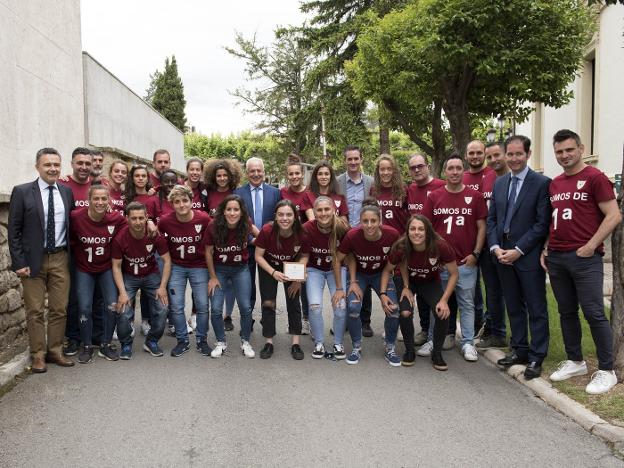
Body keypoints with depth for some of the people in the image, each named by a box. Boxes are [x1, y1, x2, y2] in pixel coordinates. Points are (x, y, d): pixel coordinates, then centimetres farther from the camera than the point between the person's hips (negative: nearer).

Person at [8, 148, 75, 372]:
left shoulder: (67, 192, 6)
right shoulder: (22, 192, -4)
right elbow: (14, 230, -4)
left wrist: (71, 256, 5)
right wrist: (19, 262, -9)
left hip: (60, 259, 3)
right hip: (33, 260, -3)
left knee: (59, 309, 8)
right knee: (35, 310, 5)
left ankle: (55, 351, 21)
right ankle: (38, 355, 17)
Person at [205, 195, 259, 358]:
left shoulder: (245, 224, -18)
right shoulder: (214, 227, -22)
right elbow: (208, 252, -9)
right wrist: (213, 277, -4)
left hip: (241, 269, 1)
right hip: (219, 269, -1)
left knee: (246, 307, -3)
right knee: (216, 308, -5)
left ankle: (245, 342, 19)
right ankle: (221, 342, 17)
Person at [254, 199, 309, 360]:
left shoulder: (301, 234, -28)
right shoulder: (267, 231, -32)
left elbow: (304, 256, -9)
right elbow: (258, 256, -19)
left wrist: (298, 278, -19)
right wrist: (274, 273, -31)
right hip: (268, 268, -1)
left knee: (293, 303, -1)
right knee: (268, 303, 0)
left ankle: (296, 343, 10)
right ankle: (269, 342, 13)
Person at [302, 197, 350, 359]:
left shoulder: (342, 228, -23)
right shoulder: (307, 228, -25)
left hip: (337, 268, 0)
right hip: (314, 269, 0)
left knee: (341, 306, -11)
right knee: (315, 306, -14)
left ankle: (338, 343, 13)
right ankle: (319, 343, 10)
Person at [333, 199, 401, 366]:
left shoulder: (392, 234, -29)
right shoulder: (352, 235, -31)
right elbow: (337, 260, -14)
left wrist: (384, 292, -16)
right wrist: (339, 288, -11)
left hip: (381, 274, 1)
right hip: (358, 274, -1)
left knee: (393, 309, -15)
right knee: (353, 307, -22)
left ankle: (390, 349, 10)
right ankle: (357, 348, 3)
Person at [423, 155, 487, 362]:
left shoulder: (475, 196, 0)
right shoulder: (434, 197, 4)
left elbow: (481, 227, 3)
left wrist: (475, 253, -4)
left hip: (466, 262, -1)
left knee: (467, 304, 7)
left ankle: (468, 343, 17)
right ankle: (433, 340, 21)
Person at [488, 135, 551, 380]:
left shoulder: (542, 183, -7)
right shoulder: (499, 183, 10)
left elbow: (542, 224, -12)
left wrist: (518, 250, -15)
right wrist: (495, 247, -3)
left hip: (529, 256, -5)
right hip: (503, 255, 6)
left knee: (536, 309, 4)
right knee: (514, 307, 15)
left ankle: (536, 357, 14)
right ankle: (519, 350, 27)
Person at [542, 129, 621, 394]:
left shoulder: (595, 178, -5)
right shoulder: (553, 184, 14)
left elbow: (614, 216, -10)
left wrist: (590, 246, -15)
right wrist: (546, 248, 11)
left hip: (585, 257, -6)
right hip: (555, 258, 6)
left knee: (593, 313, -4)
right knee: (566, 312, 11)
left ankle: (606, 371, 7)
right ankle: (575, 362, 24)